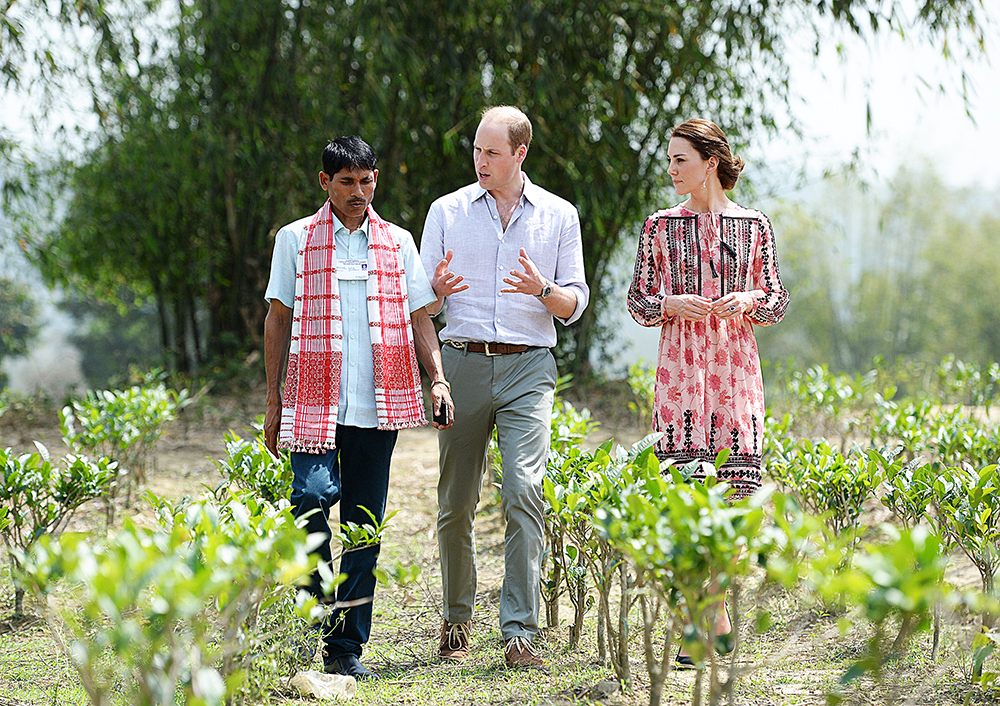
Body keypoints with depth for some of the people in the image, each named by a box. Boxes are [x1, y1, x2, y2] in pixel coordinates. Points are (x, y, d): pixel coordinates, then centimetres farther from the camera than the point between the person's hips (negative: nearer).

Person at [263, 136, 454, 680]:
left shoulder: (398, 242, 13)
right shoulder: (296, 239, 8)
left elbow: (419, 317, 14)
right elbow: (278, 320, 9)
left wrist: (437, 381, 0)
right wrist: (274, 400, 4)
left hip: (378, 406, 2)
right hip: (315, 402, -2)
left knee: (364, 526, 2)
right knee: (313, 495, -22)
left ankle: (347, 646, 7)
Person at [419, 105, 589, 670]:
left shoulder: (559, 216, 9)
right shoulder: (448, 211, 10)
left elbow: (575, 303, 10)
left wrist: (544, 289, -12)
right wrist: (439, 289, -13)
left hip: (528, 368, -1)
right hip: (463, 363, 1)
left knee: (524, 492, -15)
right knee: (457, 501, 3)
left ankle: (521, 633, -15)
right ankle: (457, 620, 20)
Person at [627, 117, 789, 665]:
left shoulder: (753, 225, 7)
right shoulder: (661, 226, 6)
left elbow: (777, 304, 9)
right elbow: (637, 301, 7)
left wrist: (748, 301, -12)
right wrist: (670, 304, -13)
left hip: (735, 368, 1)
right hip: (680, 368, -1)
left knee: (735, 488, -1)